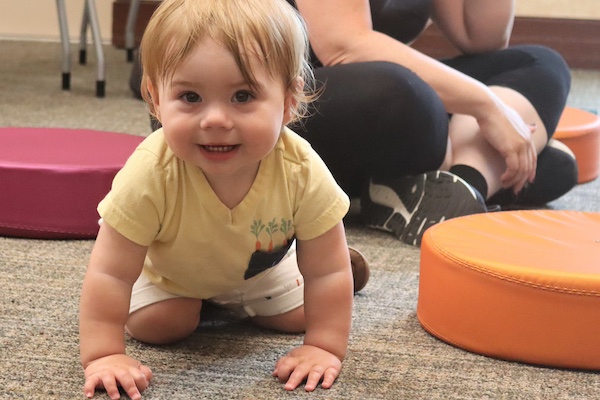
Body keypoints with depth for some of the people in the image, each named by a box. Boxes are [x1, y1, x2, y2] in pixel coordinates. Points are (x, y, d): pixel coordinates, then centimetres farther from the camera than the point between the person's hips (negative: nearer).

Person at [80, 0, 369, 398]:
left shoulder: (302, 172, -40)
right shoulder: (151, 174, -45)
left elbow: (327, 273, -28)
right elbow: (110, 274, -36)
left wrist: (324, 348, -30)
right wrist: (103, 355, -38)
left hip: (260, 263, 1)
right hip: (167, 266, -1)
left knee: (300, 315, 3)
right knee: (155, 325, -14)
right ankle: (188, 299, 19)